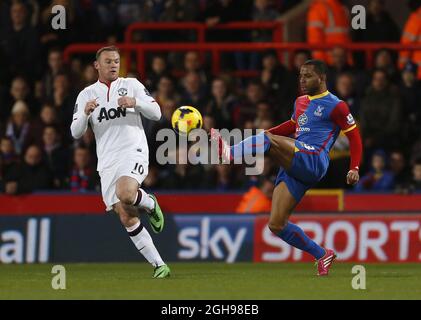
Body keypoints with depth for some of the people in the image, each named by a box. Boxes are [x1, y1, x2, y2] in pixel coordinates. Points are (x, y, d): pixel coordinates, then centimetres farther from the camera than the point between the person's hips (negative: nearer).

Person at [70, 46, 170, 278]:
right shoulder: (86, 95, 12)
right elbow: (75, 132, 6)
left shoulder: (131, 85, 8)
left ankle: (149, 203, 1)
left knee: (124, 193, -33)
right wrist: (86, 113, -13)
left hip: (134, 152, -3)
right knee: (127, 218, -3)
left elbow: (156, 113, 3)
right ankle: (159, 265, 4)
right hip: (107, 161, 3)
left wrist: (135, 102, -15)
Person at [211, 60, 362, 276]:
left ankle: (230, 153, -55)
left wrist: (354, 169, -9)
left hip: (313, 160, -8)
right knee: (276, 225, 0)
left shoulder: (334, 106, 2)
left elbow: (354, 136, 2)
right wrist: (265, 133, 26)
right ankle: (322, 256, 11)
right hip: (292, 166, 8)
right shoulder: (300, 102, 25)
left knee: (270, 140, -30)